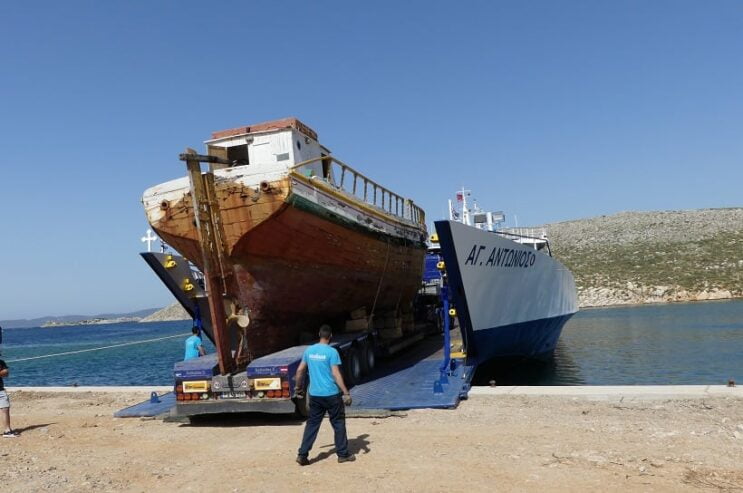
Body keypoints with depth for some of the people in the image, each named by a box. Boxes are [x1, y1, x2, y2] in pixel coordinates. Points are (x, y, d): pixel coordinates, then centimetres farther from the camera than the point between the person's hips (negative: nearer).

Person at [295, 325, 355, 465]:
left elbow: (300, 370, 9)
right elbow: (336, 374, -17)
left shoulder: (309, 350, 4)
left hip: (314, 394, 4)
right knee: (338, 423, 9)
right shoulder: (332, 352, -12)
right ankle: (343, 454, 17)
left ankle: (302, 455, 9)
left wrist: (298, 388, 23)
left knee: (312, 424, 12)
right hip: (331, 394, -4)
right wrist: (346, 393, -14)